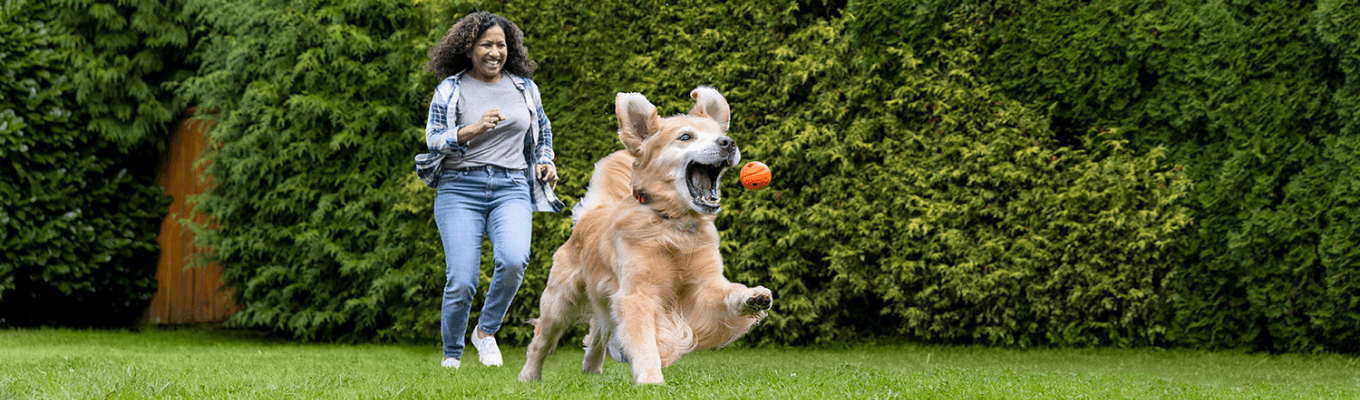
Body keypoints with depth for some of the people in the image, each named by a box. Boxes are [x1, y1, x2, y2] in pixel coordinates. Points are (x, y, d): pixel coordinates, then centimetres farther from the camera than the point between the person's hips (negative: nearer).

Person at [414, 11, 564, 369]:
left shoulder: (524, 87, 13)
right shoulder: (450, 90, 2)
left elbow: (542, 129, 28)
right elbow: (433, 139, -6)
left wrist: (545, 162, 10)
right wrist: (475, 129, -22)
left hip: (511, 188, 2)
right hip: (460, 188, -2)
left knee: (513, 259, -27)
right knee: (462, 281, -12)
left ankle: (486, 332, -4)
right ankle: (451, 354, 12)